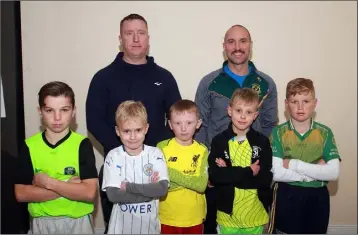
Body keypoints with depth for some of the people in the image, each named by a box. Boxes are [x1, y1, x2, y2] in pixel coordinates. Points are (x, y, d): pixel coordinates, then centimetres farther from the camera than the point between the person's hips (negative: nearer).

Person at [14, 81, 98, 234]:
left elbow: (89, 193, -18)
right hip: (41, 222, 2)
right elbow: (21, 194, -9)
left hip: (77, 221, -1)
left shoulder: (82, 144, -12)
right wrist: (69, 187, -17)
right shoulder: (29, 146, -5)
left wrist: (47, 182, -17)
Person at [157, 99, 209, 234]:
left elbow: (201, 185, -14)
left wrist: (172, 174, -22)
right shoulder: (162, 147, -8)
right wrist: (191, 180, -20)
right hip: (167, 218, -1)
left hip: (194, 218, 2)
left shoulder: (202, 150, -4)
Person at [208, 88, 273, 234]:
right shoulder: (219, 141, -6)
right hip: (228, 212, -1)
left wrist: (229, 174, -16)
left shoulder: (262, 141, -3)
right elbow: (214, 176, -15)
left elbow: (266, 179, -11)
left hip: (255, 212, 1)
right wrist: (249, 172, -18)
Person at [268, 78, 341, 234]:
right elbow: (276, 173, -18)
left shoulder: (325, 133, -3)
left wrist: (294, 164, -18)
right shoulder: (278, 132, -8)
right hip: (286, 197, -2)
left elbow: (333, 173, -13)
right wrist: (315, 171, -17)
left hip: (317, 198, 2)